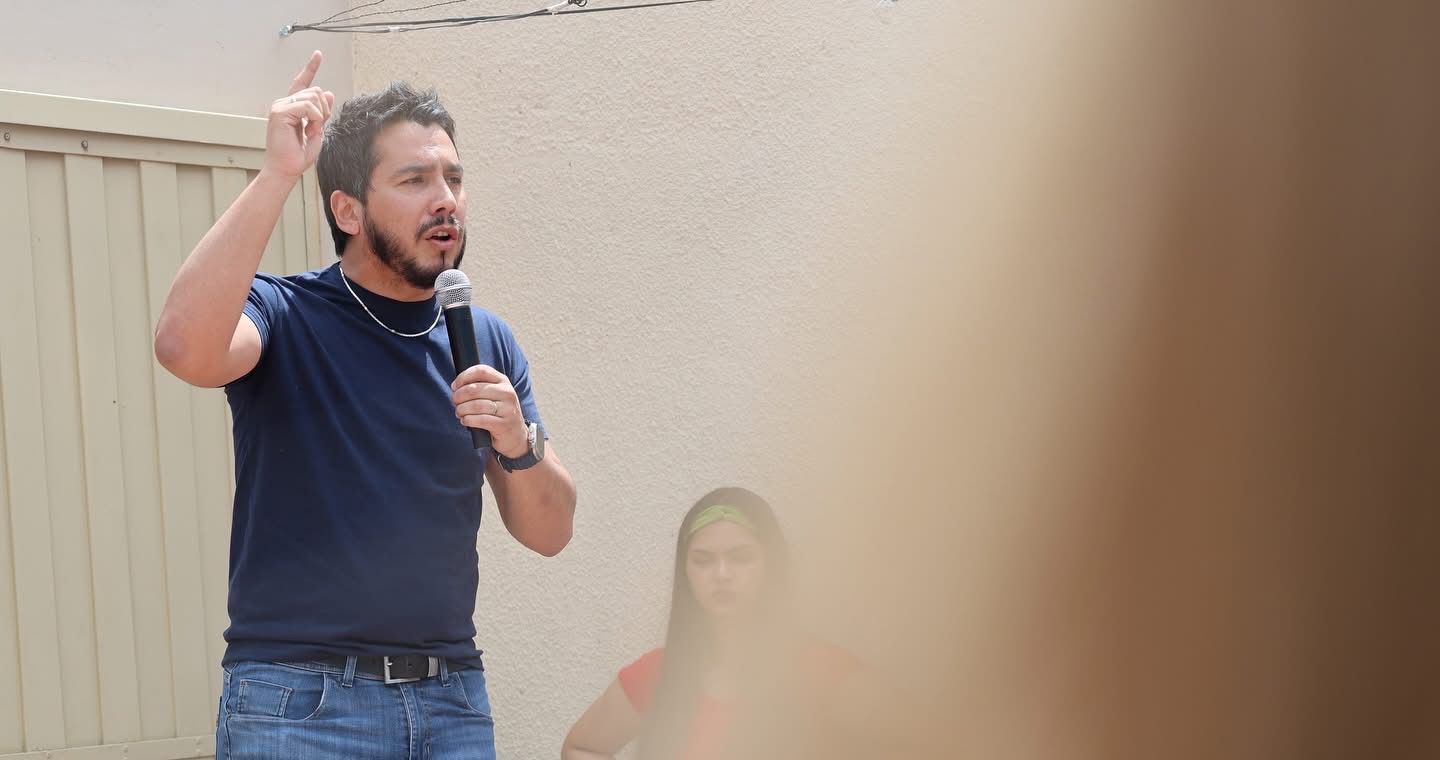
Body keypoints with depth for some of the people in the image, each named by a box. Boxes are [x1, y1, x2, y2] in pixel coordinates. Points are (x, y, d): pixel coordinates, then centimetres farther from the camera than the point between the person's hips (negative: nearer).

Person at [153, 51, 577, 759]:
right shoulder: (284, 314, -6)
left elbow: (549, 533, 7)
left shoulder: (486, 341, 7)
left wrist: (519, 443, -13)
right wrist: (276, 174, -26)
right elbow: (186, 347, -29)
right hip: (299, 701, -4)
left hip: (453, 698, 4)